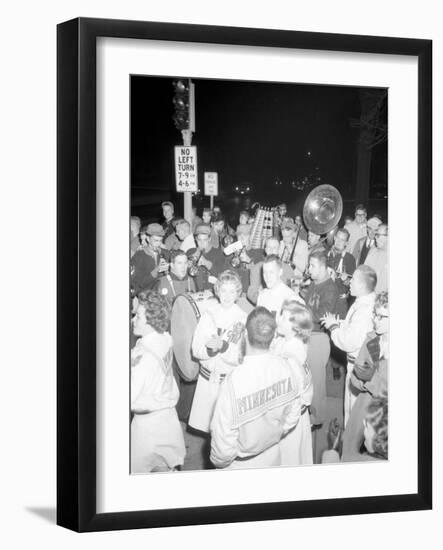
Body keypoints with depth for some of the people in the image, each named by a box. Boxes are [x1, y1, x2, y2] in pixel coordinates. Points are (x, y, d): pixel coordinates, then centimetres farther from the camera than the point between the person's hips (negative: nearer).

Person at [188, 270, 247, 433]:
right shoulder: (208, 316, 2)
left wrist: (222, 345, -27)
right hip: (207, 379, 3)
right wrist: (210, 348, -22)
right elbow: (196, 351, -2)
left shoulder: (243, 319, -7)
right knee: (208, 426, 6)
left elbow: (242, 358, -12)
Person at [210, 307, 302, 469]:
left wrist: (219, 461, -4)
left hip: (240, 467, -5)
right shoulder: (283, 367, -13)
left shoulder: (235, 380, -29)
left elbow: (223, 435, -23)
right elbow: (293, 413, 2)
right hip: (273, 459, 5)